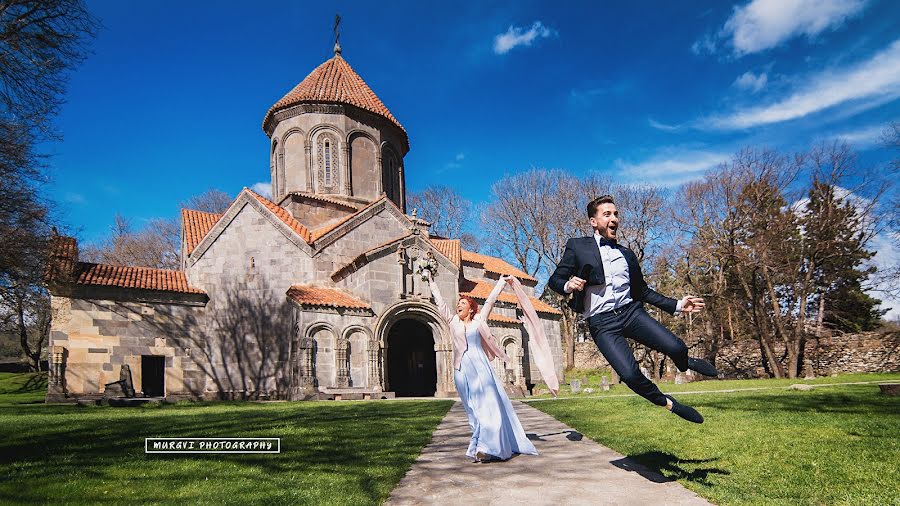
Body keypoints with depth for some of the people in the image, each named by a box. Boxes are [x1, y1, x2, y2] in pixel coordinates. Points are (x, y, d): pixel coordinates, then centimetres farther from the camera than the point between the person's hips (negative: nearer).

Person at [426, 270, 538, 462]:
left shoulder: (479, 320, 11)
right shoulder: (453, 321, 13)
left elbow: (490, 300, 15)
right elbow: (440, 303, 17)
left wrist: (502, 281, 19)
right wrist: (432, 284, 21)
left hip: (480, 366, -1)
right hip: (462, 369, 1)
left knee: (488, 404, -10)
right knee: (473, 409, 2)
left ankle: (486, 447, -11)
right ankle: (480, 446, 3)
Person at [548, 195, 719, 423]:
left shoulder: (627, 254, 18)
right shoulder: (577, 246, 5)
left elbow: (642, 290, 24)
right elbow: (554, 280, 5)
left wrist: (676, 305, 15)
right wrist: (568, 285, -18)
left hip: (631, 311, 4)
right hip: (602, 322, -3)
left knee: (676, 347, -17)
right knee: (629, 374, -21)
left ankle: (684, 363, 22)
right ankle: (667, 403, 8)